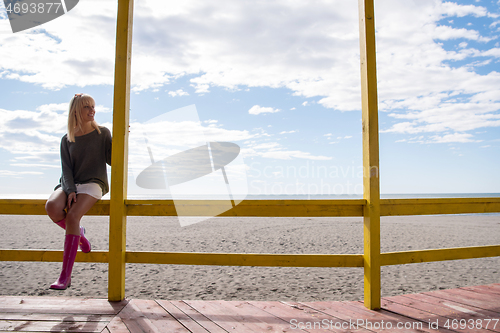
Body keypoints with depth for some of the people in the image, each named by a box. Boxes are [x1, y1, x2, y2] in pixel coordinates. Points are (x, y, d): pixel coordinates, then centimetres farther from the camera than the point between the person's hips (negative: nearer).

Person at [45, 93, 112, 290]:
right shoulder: (67, 140, 14)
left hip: (93, 183, -3)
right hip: (69, 184, 3)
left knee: (73, 216, -29)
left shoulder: (102, 134, 9)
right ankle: (78, 234, 1)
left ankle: (65, 276, -27)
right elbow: (66, 169, 4)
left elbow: (111, 160, 0)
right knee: (52, 206, -30)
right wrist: (70, 190, -14)